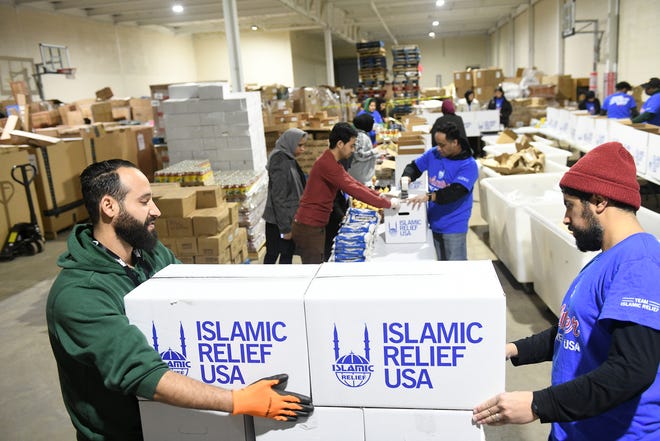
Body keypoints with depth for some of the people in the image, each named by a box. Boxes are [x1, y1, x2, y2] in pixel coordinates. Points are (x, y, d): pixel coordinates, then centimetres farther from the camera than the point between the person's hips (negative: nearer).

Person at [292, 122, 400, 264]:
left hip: (316, 226, 10)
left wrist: (379, 196, 4)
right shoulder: (327, 164, -23)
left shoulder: (331, 162, 12)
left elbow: (353, 182, 14)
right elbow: (354, 190, -25)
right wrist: (387, 204, -18)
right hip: (309, 228, -10)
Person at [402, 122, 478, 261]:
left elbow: (456, 192, -28)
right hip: (434, 222, 6)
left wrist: (429, 196, -38)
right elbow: (414, 166, 14)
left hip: (454, 226, -6)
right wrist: (407, 177, -9)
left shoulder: (468, 165, -16)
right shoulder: (433, 154, 1)